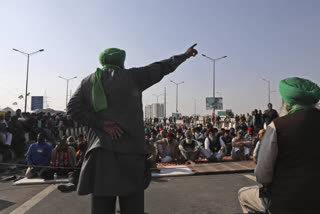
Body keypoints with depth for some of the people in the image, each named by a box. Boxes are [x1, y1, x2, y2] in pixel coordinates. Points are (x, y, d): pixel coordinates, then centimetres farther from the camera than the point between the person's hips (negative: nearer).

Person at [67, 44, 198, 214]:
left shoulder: (87, 82, 12)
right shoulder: (131, 76, 0)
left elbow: (73, 109, 1)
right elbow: (160, 68, 8)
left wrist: (101, 124, -4)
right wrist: (184, 55, 22)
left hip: (99, 151, 5)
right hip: (128, 150, -4)